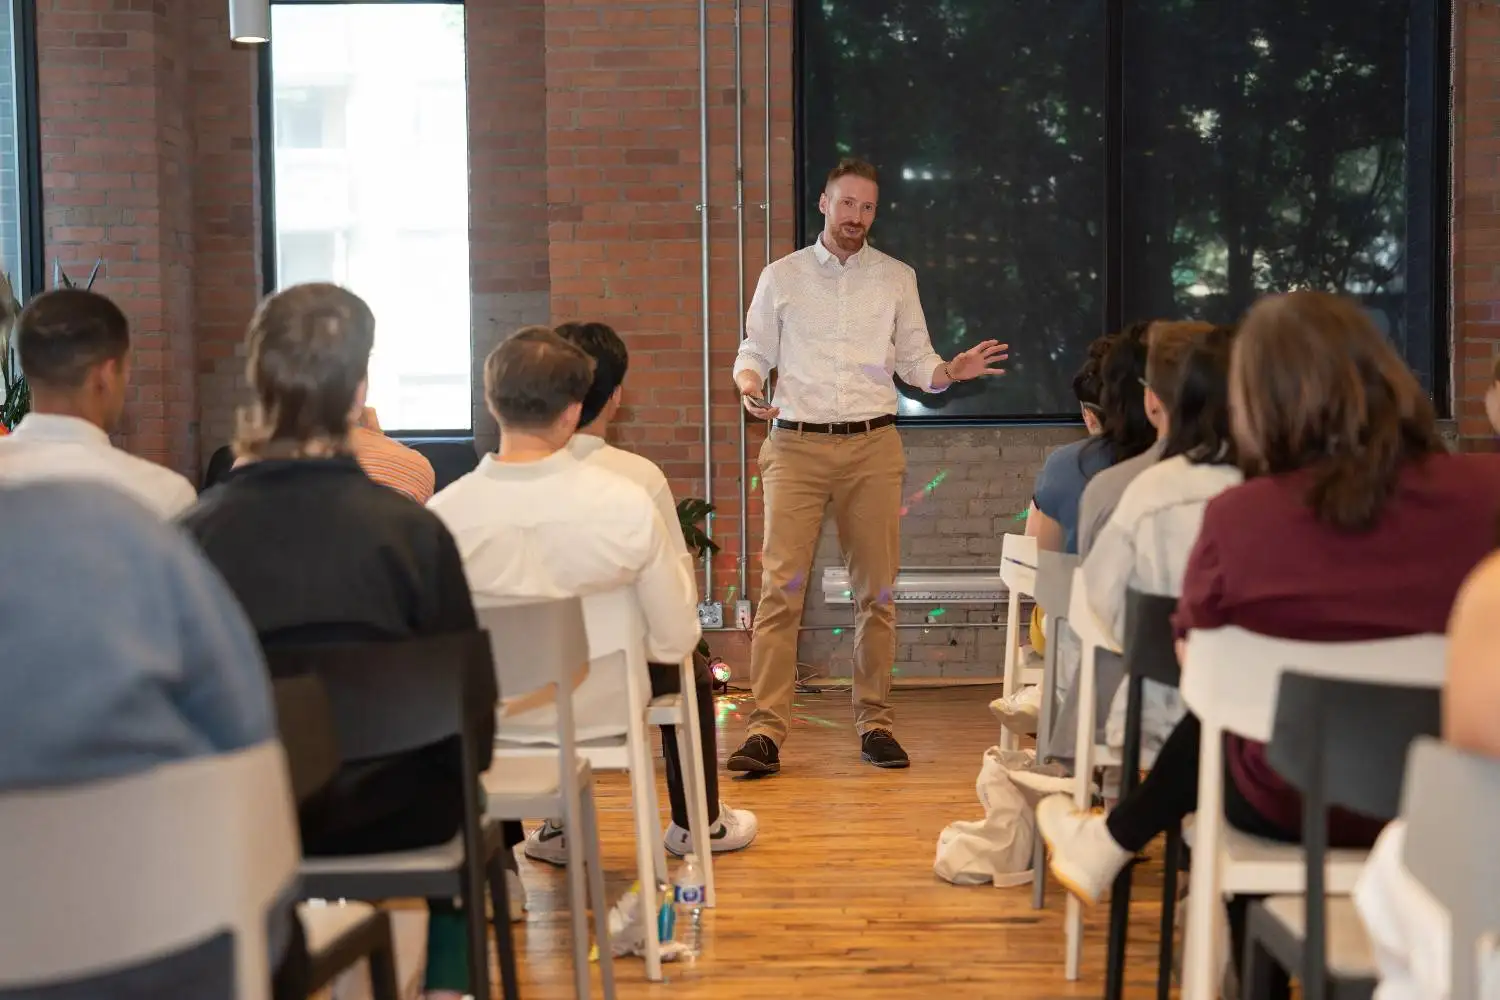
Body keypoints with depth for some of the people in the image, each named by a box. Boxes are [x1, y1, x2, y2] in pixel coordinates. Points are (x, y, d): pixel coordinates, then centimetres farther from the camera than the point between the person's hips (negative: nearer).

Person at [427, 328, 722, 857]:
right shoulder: (627, 504, -24)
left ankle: (557, 826, 50)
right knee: (688, 664, 31)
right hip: (604, 711, -1)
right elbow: (675, 639, -16)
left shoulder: (443, 512, -22)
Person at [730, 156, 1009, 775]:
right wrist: (748, 383, -12)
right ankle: (766, 731, -9)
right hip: (796, 445, -1)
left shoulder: (897, 279, 11)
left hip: (872, 446, 2)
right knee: (780, 587, -10)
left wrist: (952, 370, -9)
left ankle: (874, 723, 13)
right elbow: (754, 351, 10)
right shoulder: (781, 276, 9)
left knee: (875, 590, 3)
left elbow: (914, 362, 12)